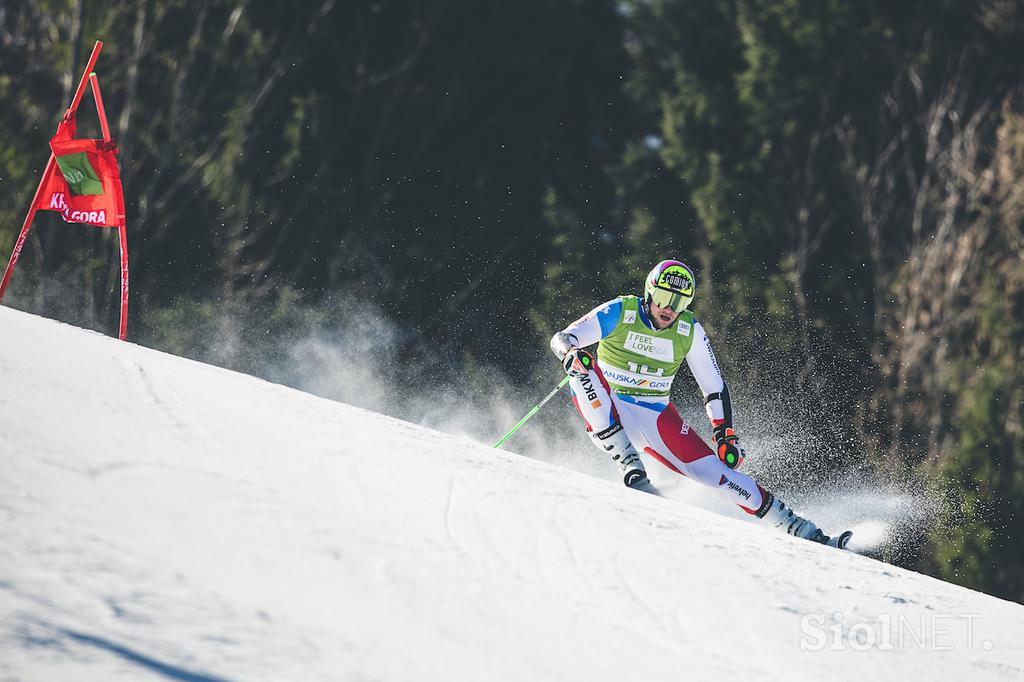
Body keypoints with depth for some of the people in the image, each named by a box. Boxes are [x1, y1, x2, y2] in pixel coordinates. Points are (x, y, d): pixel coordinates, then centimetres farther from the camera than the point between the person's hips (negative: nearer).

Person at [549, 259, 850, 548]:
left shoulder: (690, 331, -3)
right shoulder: (620, 312, -11)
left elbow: (715, 388, 5)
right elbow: (561, 339, -13)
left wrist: (725, 435, -5)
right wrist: (570, 353, -37)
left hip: (655, 417, 1)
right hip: (609, 413, -1)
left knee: (712, 469, -17)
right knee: (582, 367, -31)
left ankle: (798, 529, -10)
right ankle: (629, 465, -31)